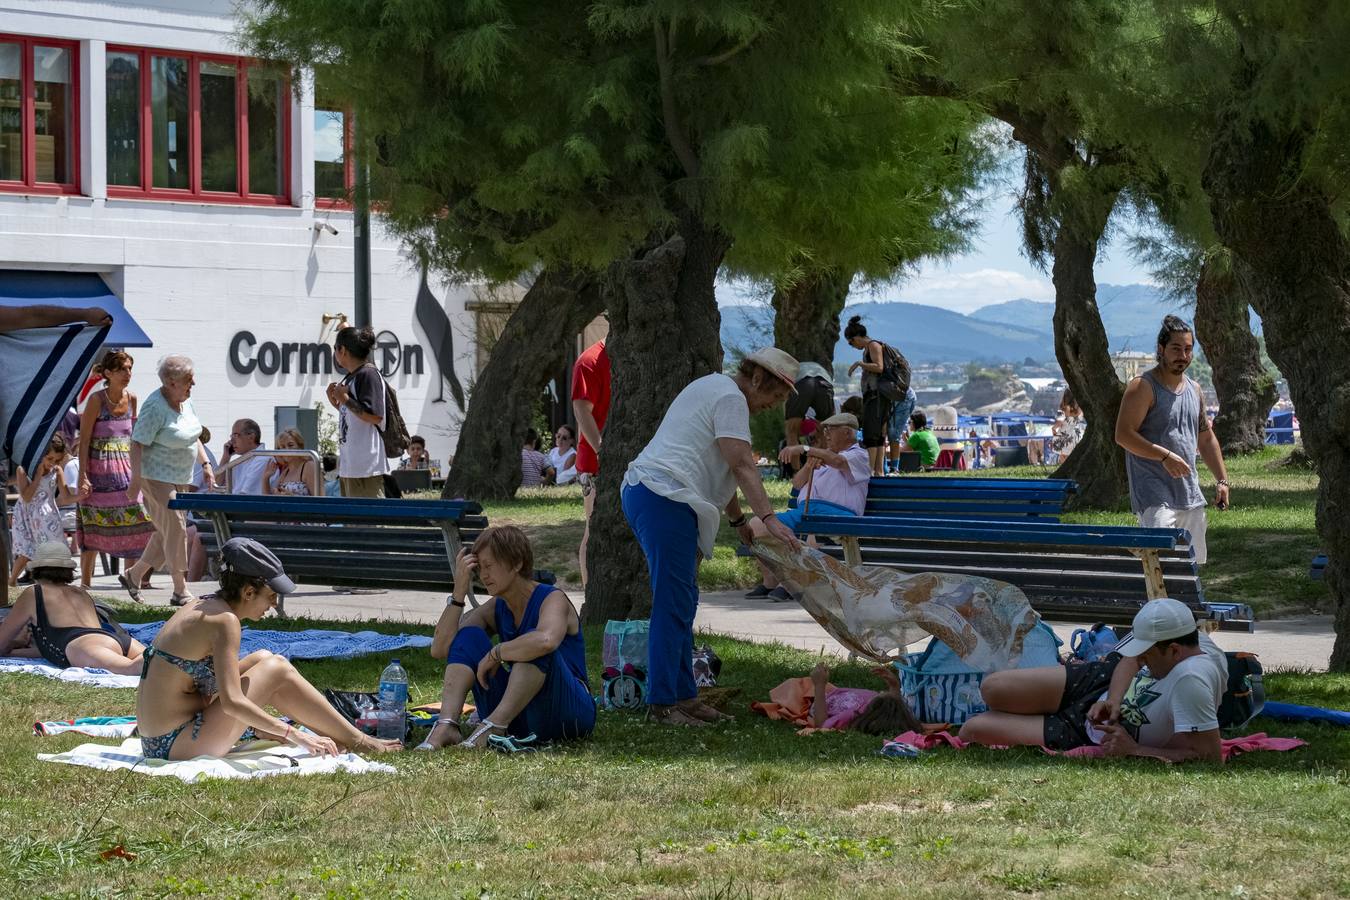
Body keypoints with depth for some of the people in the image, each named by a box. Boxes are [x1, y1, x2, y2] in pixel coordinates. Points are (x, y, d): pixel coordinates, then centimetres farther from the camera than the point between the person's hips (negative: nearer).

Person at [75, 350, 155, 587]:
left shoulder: (131, 399, 5)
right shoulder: (96, 399, -10)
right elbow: (84, 440, -11)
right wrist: (83, 476, -16)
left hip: (125, 468, 5)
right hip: (99, 471, -5)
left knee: (138, 523, -1)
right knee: (94, 529, 0)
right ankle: (85, 583, 9)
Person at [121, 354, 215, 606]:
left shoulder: (185, 401, 8)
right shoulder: (155, 407, -20)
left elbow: (193, 437, 20)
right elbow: (137, 444, -21)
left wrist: (205, 464, 12)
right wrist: (135, 480, -26)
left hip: (179, 479, 9)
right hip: (157, 478, -9)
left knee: (167, 533, 12)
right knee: (175, 529, -10)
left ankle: (132, 576, 27)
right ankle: (180, 592, -5)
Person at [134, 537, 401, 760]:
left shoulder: (199, 607, 10)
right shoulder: (224, 621, -17)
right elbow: (232, 702, -25)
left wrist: (260, 726, 20)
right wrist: (295, 735, -22)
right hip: (177, 746, -9)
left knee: (262, 659, 15)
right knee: (277, 669, -5)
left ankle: (334, 733, 22)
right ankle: (356, 742, 4)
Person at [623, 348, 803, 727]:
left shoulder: (714, 390, 25)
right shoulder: (730, 397, -7)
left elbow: (720, 469, 29)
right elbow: (742, 466, -17)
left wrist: (739, 520, 28)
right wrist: (769, 518, -22)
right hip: (665, 499, -11)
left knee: (683, 601, 14)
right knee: (673, 604, -11)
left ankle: (683, 696, 17)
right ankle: (663, 704, -11)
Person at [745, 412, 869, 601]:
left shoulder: (858, 455, 10)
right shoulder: (822, 456, 34)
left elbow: (838, 461, -14)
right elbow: (797, 484, 24)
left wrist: (804, 449, -21)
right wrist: (809, 466, 3)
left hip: (834, 511, -7)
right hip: (803, 510, 7)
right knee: (756, 525, -8)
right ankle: (769, 582, -8)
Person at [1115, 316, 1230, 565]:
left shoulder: (1194, 390, 17)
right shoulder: (1144, 387, -7)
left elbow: (1206, 438, 25)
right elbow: (1123, 435, -16)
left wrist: (1222, 480, 16)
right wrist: (1165, 456, -24)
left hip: (1190, 494, 8)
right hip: (1154, 491, -8)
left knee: (1194, 561, 9)